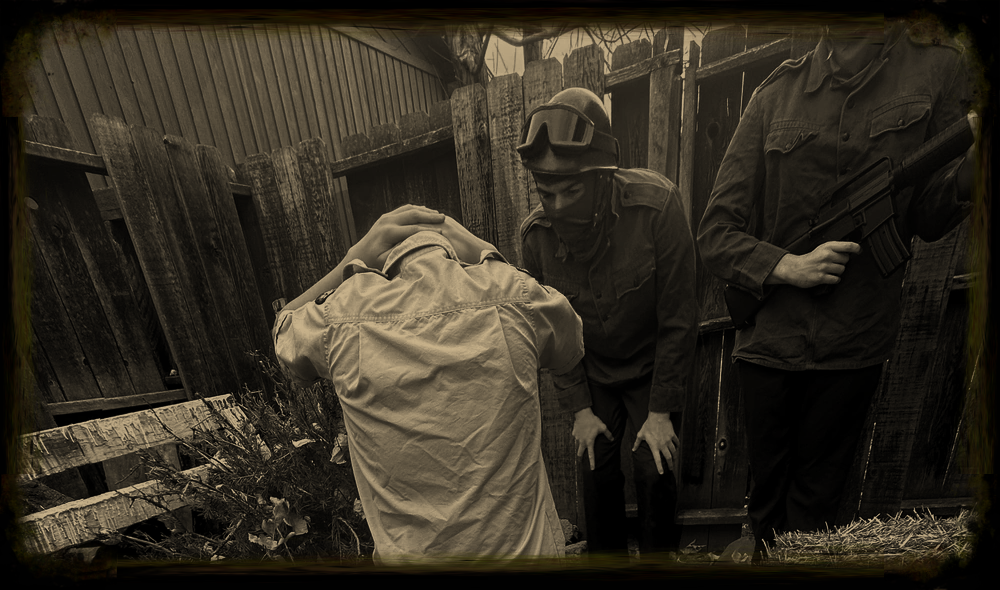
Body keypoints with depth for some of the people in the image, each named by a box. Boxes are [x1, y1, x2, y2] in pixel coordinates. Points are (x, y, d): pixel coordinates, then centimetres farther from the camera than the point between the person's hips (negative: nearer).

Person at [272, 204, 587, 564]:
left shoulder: (344, 317, -16)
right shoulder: (513, 295, -19)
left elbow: (284, 331, 9)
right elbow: (571, 349, 4)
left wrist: (358, 255, -1)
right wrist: (485, 253, -1)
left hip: (410, 554, 1)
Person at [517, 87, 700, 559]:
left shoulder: (656, 205, -25)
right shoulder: (535, 233, -16)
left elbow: (678, 319, -18)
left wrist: (662, 411, -15)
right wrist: (579, 408, -6)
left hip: (651, 367, -2)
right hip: (593, 374, 2)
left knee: (653, 467, -5)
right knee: (597, 469, 2)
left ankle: (658, 554, 27)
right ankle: (605, 555, 31)